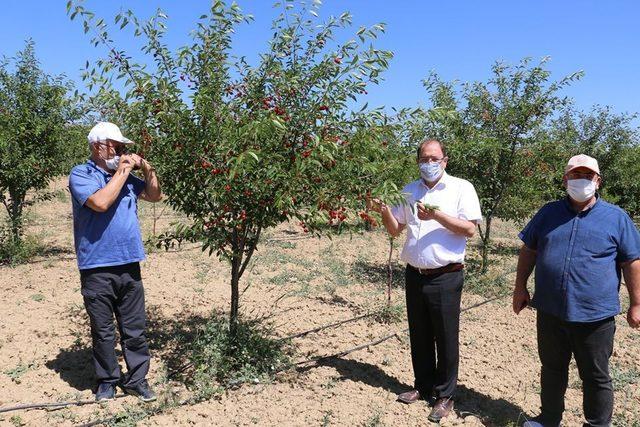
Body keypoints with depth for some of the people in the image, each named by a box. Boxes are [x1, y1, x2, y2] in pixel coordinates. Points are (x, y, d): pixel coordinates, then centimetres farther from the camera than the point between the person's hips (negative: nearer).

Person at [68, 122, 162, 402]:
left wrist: (146, 167, 5)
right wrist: (123, 171, -12)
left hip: (129, 264, 5)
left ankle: (136, 379, 21)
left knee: (134, 329, 9)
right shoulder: (81, 174, -4)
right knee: (103, 331, 9)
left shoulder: (126, 175, 13)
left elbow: (155, 195, 19)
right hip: (97, 269, -4)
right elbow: (100, 202, -21)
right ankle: (107, 380, 25)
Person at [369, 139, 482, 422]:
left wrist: (437, 215, -22)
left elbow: (469, 229, -11)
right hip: (414, 275, 5)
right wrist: (384, 211, -8)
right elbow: (395, 230, 12)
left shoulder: (461, 188, -4)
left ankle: (445, 396, 20)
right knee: (419, 336, 15)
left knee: (446, 339, 5)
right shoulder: (409, 191, 9)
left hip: (445, 277, -4)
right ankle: (423, 387, 31)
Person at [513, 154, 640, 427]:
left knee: (596, 377, 11)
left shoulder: (616, 217, -1)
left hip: (595, 315, -3)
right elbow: (528, 251, 10)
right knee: (552, 369, 18)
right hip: (550, 311, 3)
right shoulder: (548, 213, 5)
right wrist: (520, 288, 7)